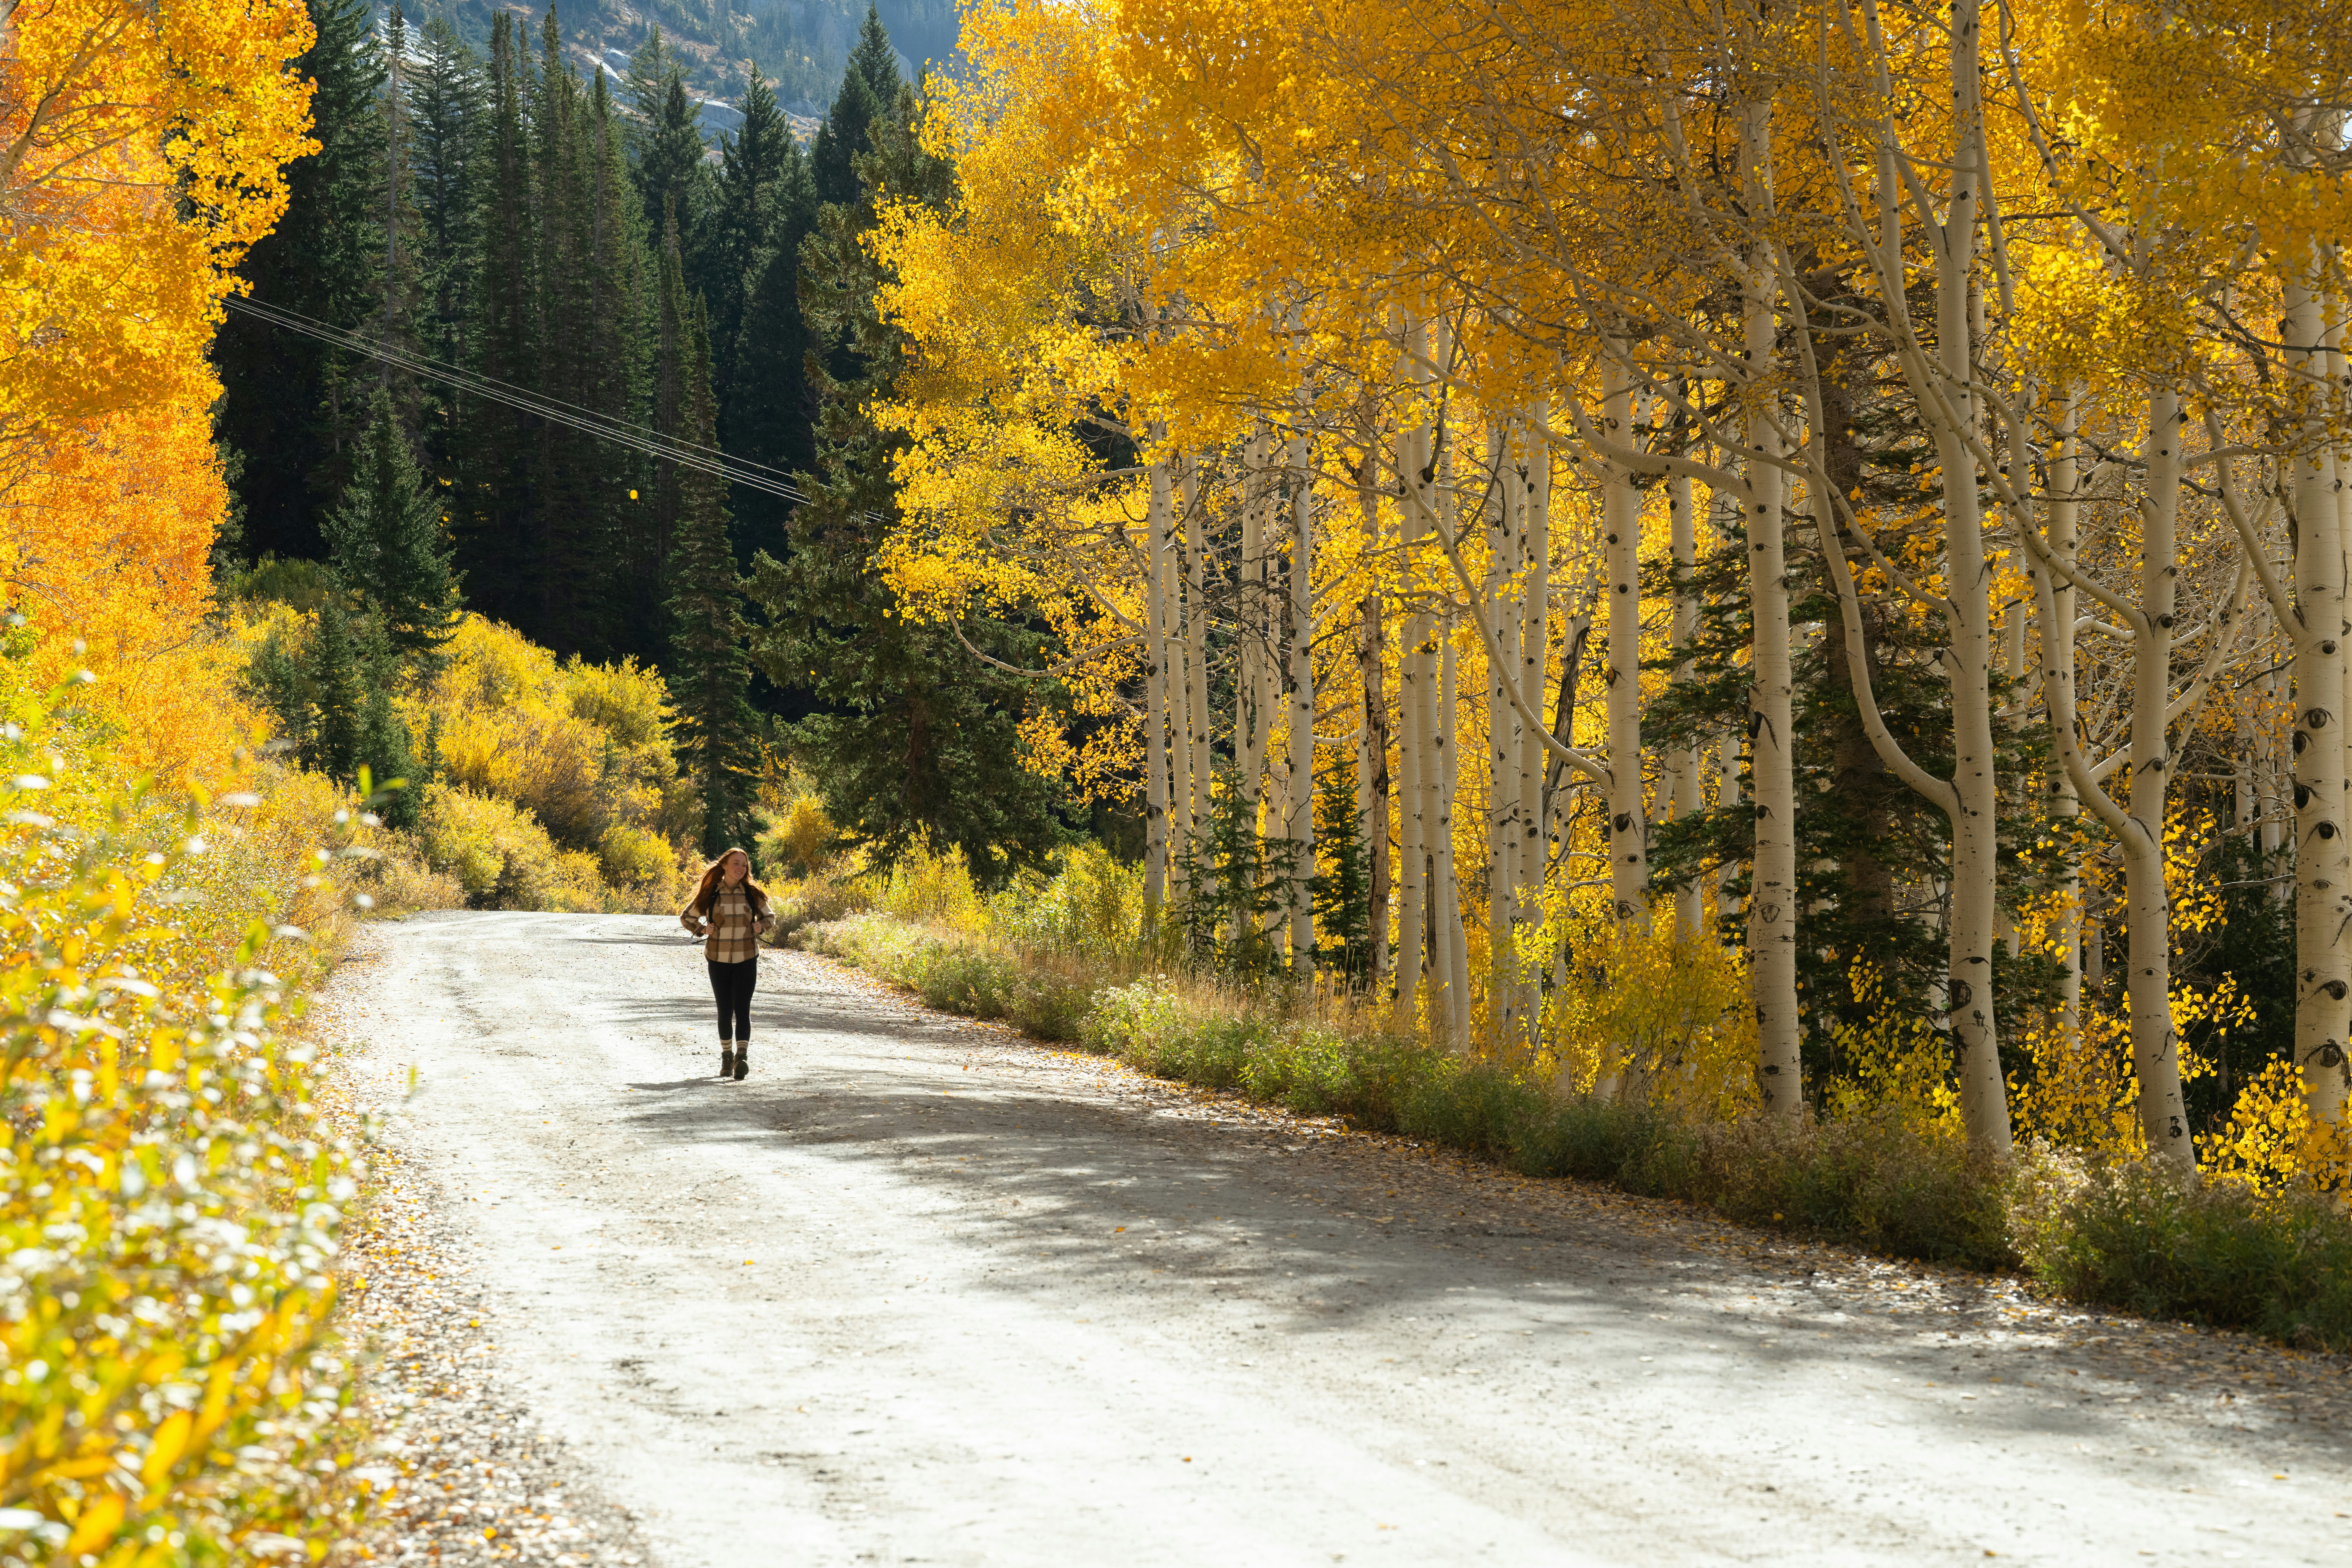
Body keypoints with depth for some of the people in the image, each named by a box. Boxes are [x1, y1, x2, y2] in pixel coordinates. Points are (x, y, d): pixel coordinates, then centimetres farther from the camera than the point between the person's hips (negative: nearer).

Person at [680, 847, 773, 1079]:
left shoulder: (752, 893, 2)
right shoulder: (709, 895, -1)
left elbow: (768, 917, 18)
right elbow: (686, 917, 11)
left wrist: (761, 926, -3)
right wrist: (702, 930, -6)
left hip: (746, 960, 0)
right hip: (718, 960, 0)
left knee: (742, 1008, -12)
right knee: (725, 1010, 8)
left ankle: (742, 1056, -22)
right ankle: (726, 1056, 23)